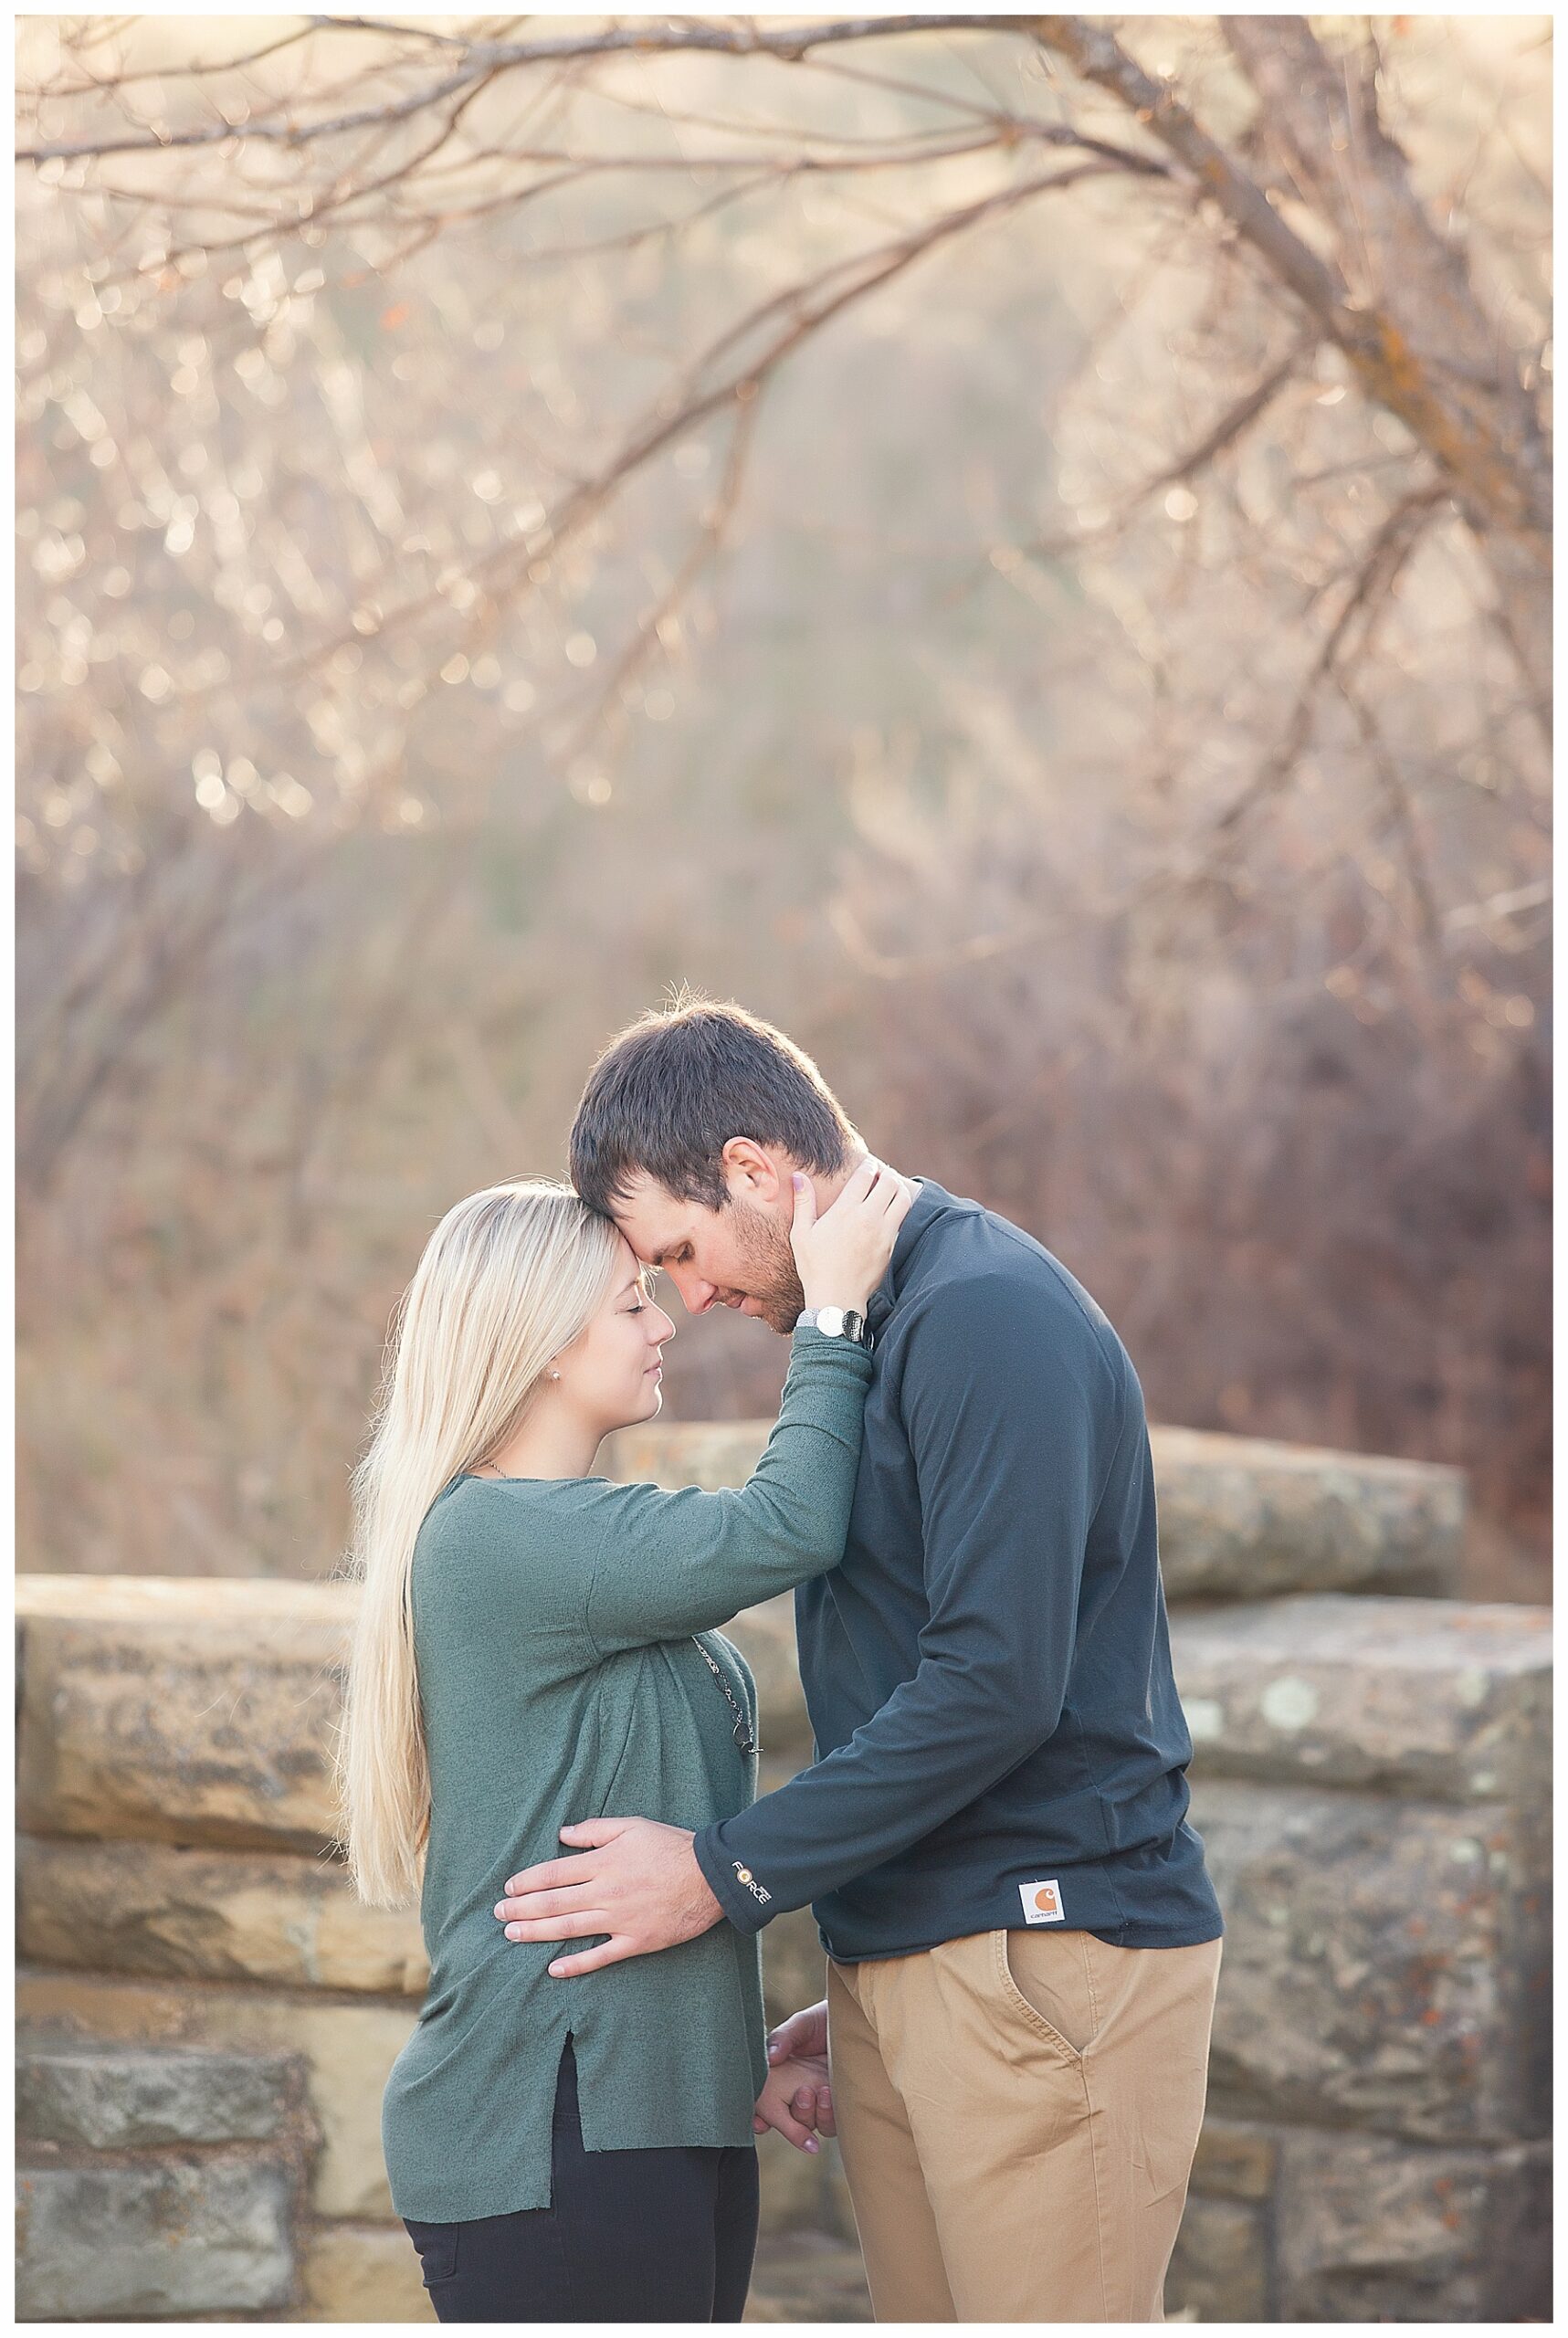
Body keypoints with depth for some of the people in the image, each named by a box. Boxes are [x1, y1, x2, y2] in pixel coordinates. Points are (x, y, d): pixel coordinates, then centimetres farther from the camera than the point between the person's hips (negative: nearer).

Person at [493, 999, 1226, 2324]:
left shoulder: (989, 1314, -12)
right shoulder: (881, 1329, 19)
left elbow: (998, 1682, -21)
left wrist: (725, 1874, -14)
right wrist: (858, 1996, 18)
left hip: (1044, 1962, -9)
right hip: (906, 1967, 9)